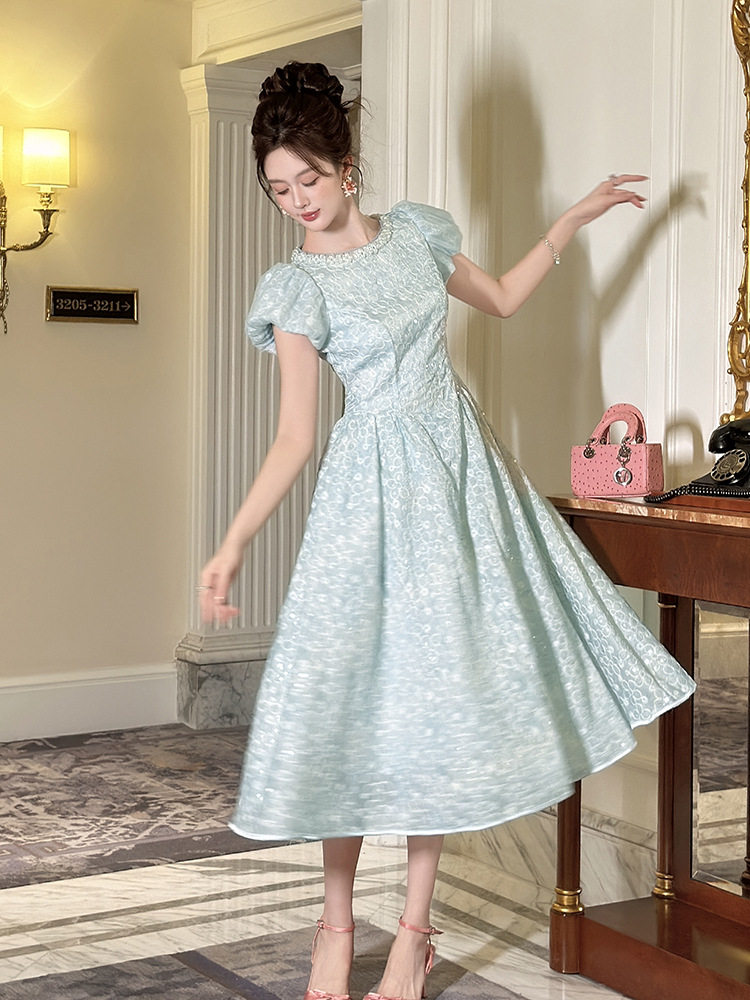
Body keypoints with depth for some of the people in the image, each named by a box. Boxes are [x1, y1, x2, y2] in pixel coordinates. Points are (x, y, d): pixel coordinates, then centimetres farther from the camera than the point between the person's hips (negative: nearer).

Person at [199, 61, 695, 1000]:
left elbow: (502, 297, 22)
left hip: (461, 465, 4)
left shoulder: (414, 231, 5)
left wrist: (573, 218, 18)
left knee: (441, 698, 3)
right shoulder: (297, 286, -7)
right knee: (357, 693, -4)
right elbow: (293, 438, -10)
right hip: (376, 489, -4)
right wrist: (231, 546, -18)